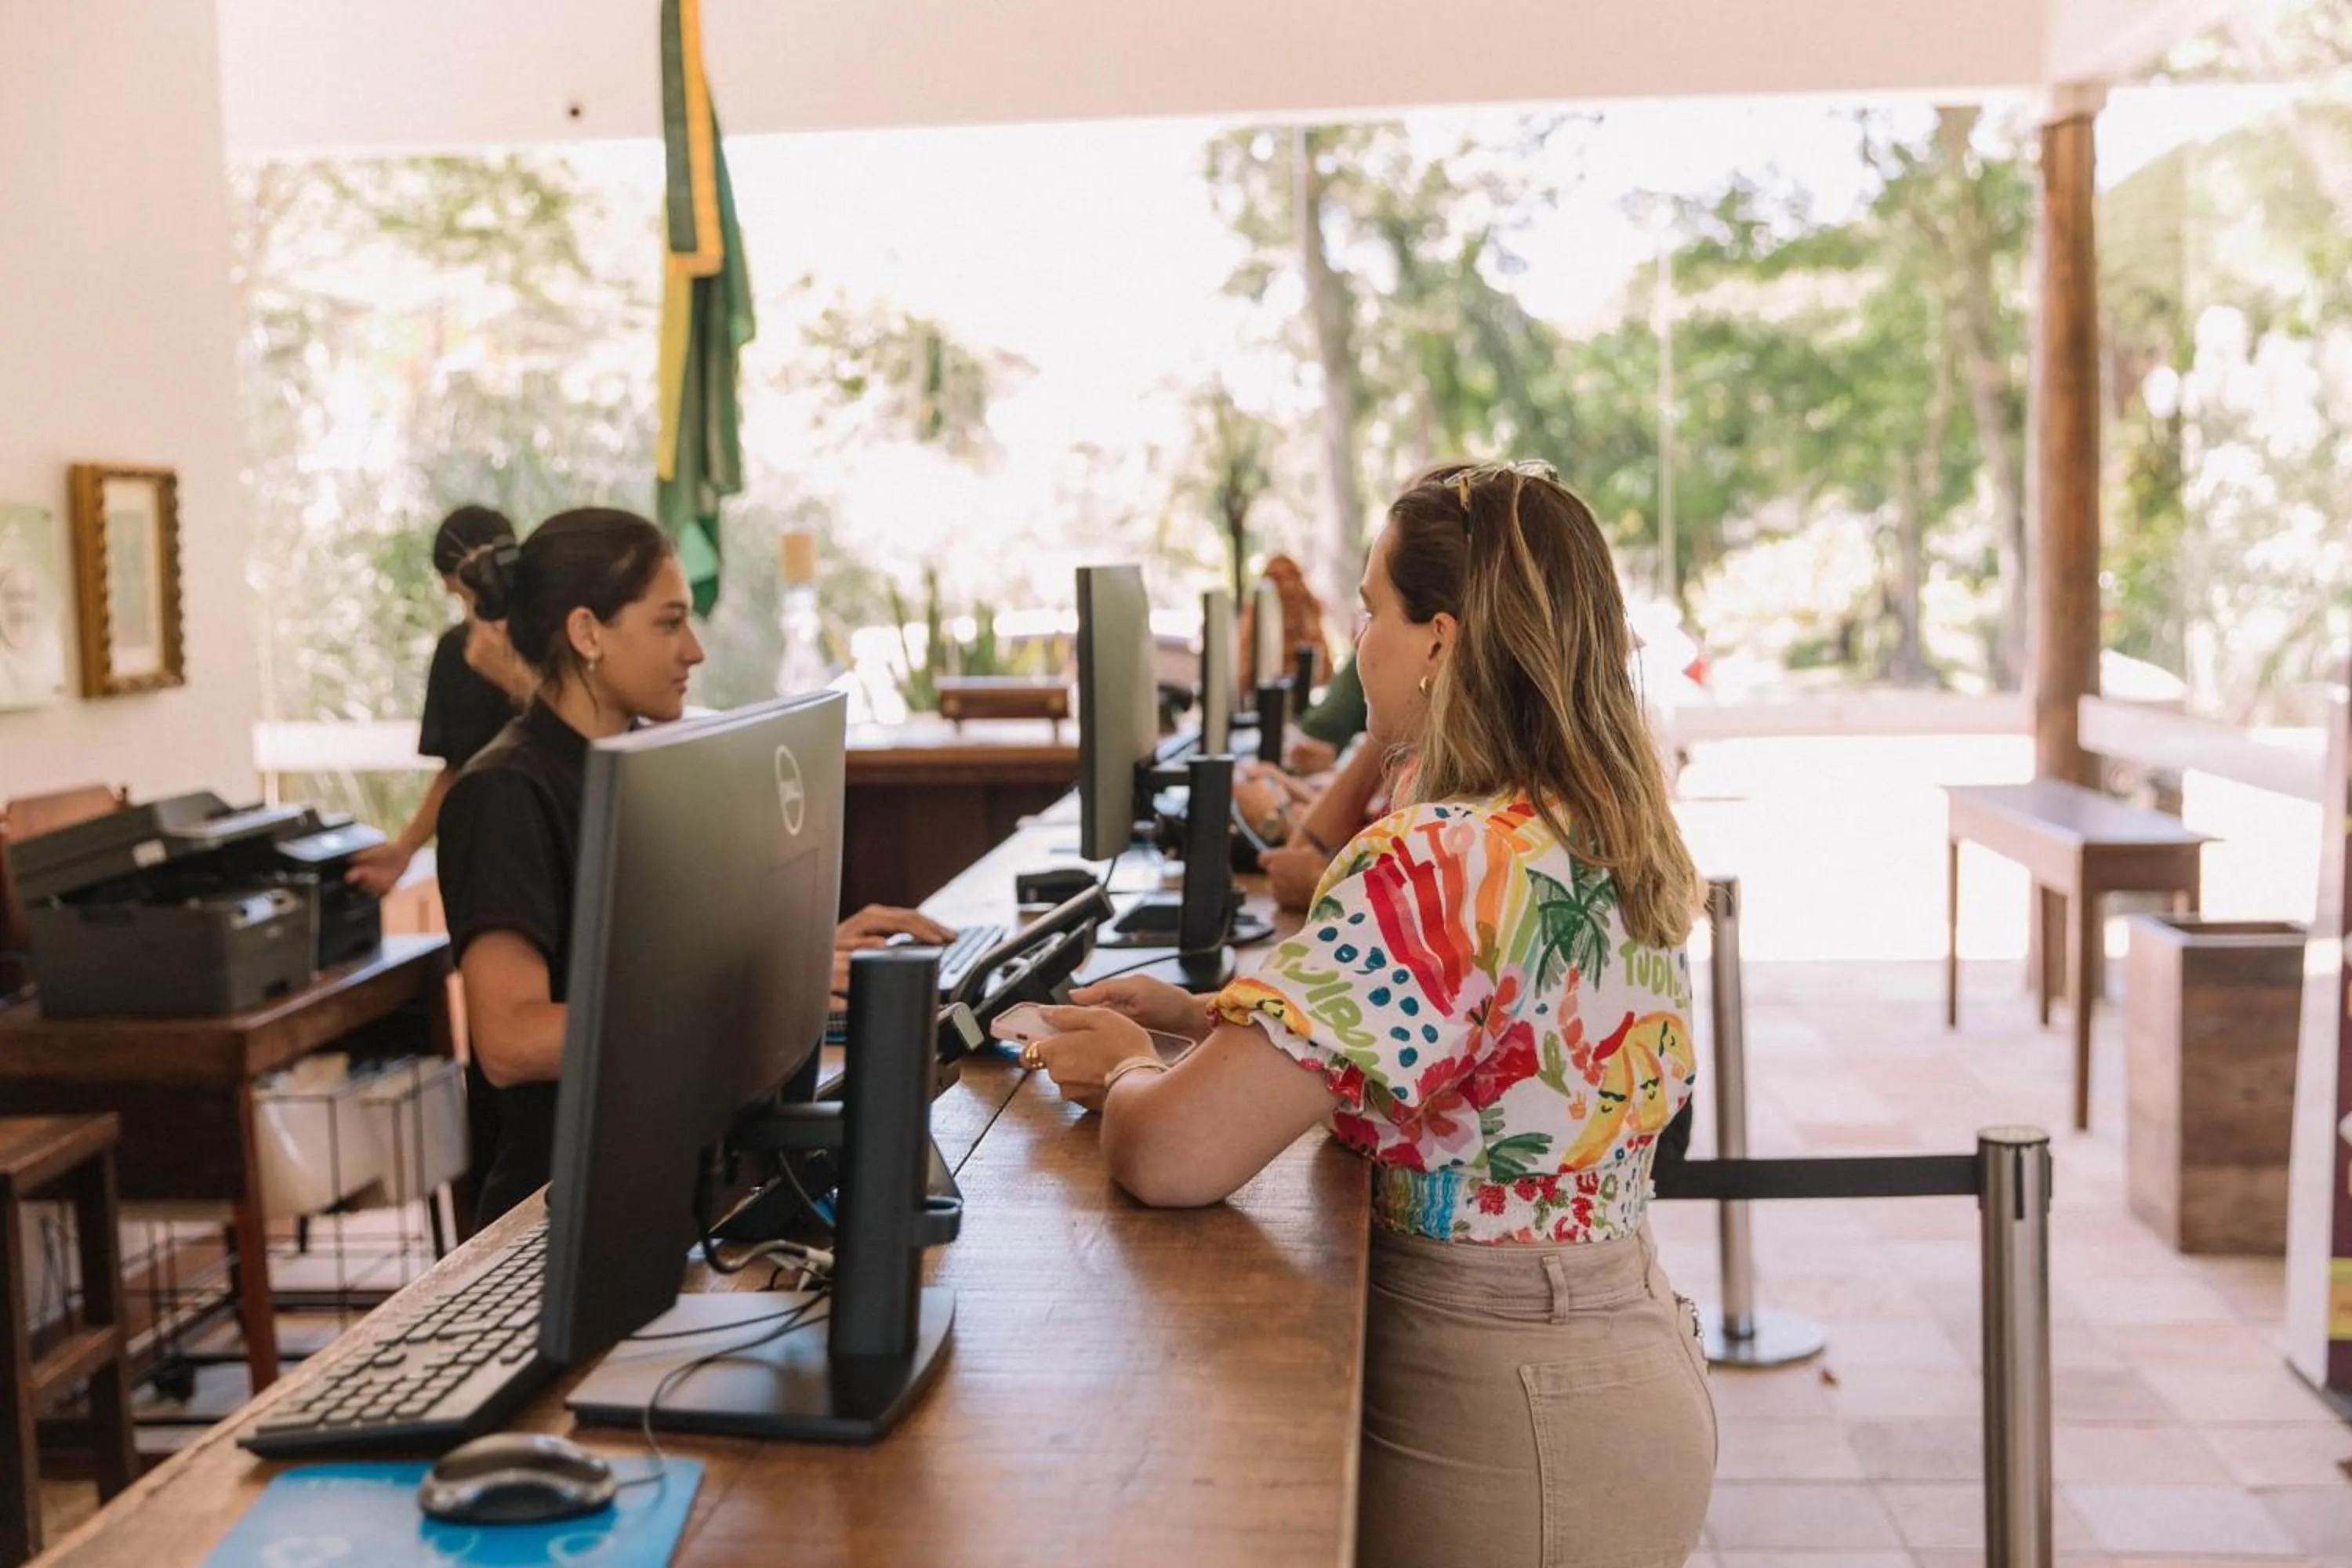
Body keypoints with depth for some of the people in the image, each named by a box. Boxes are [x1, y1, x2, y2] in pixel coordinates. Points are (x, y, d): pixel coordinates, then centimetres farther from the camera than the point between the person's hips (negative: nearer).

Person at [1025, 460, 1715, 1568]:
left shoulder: (1432, 868, -26)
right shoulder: (1611, 833, 4)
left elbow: (1174, 1159, -29)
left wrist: (1124, 1071, -6)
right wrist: (1208, 1019, 9)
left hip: (1512, 1431, -9)